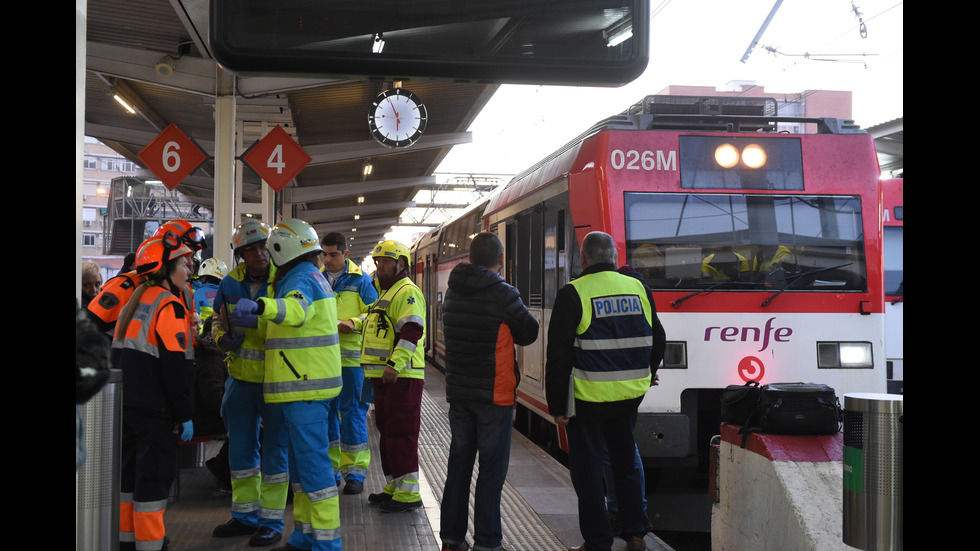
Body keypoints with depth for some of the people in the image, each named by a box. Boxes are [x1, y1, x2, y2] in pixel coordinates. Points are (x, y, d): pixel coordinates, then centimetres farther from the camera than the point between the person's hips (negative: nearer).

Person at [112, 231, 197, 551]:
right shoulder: (169, 306, -14)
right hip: (156, 410, -9)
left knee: (130, 469, 16)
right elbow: (176, 366, -19)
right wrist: (185, 414, -14)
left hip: (126, 404, 9)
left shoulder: (135, 302, 13)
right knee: (155, 476, -3)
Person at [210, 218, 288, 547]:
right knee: (241, 447, 14)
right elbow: (219, 320, 15)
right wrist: (223, 338, -6)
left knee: (275, 449, 1)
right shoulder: (231, 283, 3)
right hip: (241, 377, 5)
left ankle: (272, 522, 11)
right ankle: (245, 516, 28)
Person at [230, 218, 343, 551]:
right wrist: (254, 319, 24)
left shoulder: (301, 278, -14)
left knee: (312, 461, -9)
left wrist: (260, 306, -55)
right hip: (308, 385, 11)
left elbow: (296, 310, -38)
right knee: (301, 460, 17)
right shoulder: (312, 276, 19)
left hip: (305, 387, -11)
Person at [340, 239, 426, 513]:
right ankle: (394, 486, 25)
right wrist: (356, 324, 24)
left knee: (400, 433, -9)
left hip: (401, 377, -11)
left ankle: (408, 492, -6)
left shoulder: (408, 292, -12)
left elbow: (412, 331, -23)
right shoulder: (386, 292, 21)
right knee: (387, 431, 16)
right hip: (384, 376, 11)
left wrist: (395, 364, -31)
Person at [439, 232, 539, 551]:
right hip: (495, 393, -6)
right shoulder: (503, 295, -14)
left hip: (458, 391, 6)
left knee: (459, 464, 13)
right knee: (492, 467, 1)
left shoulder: (452, 294, 5)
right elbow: (529, 334, -3)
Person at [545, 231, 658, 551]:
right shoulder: (637, 288, 5)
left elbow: (559, 356, -10)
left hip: (589, 398, -5)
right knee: (625, 464, 19)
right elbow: (656, 340, 16)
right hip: (630, 395, 5)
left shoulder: (573, 294, -10)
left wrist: (557, 405, -5)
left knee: (588, 472, 4)